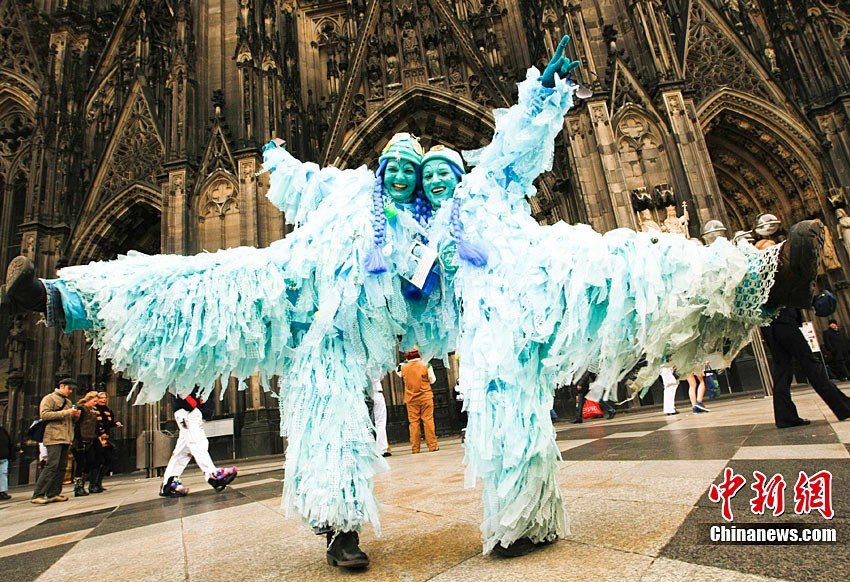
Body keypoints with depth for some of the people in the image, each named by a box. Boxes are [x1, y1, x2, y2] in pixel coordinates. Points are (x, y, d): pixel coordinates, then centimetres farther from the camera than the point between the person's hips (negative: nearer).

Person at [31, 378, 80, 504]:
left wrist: (76, 415, 5)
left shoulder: (68, 402, 24)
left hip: (66, 438, 8)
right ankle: (38, 495, -10)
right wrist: (65, 413, -16)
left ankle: (54, 494, 10)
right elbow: (44, 414, -13)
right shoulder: (49, 398, 1)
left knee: (62, 467, 5)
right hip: (54, 438, -8)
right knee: (52, 465, -14)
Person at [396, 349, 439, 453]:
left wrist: (404, 362, 19)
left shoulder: (403, 367, -2)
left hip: (411, 399, 2)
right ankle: (432, 446, 2)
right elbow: (432, 380, 0)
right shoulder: (426, 365, -7)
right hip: (425, 398, -1)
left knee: (413, 422, 5)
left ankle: (415, 448, 9)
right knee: (428, 420, 2)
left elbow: (398, 372, 22)